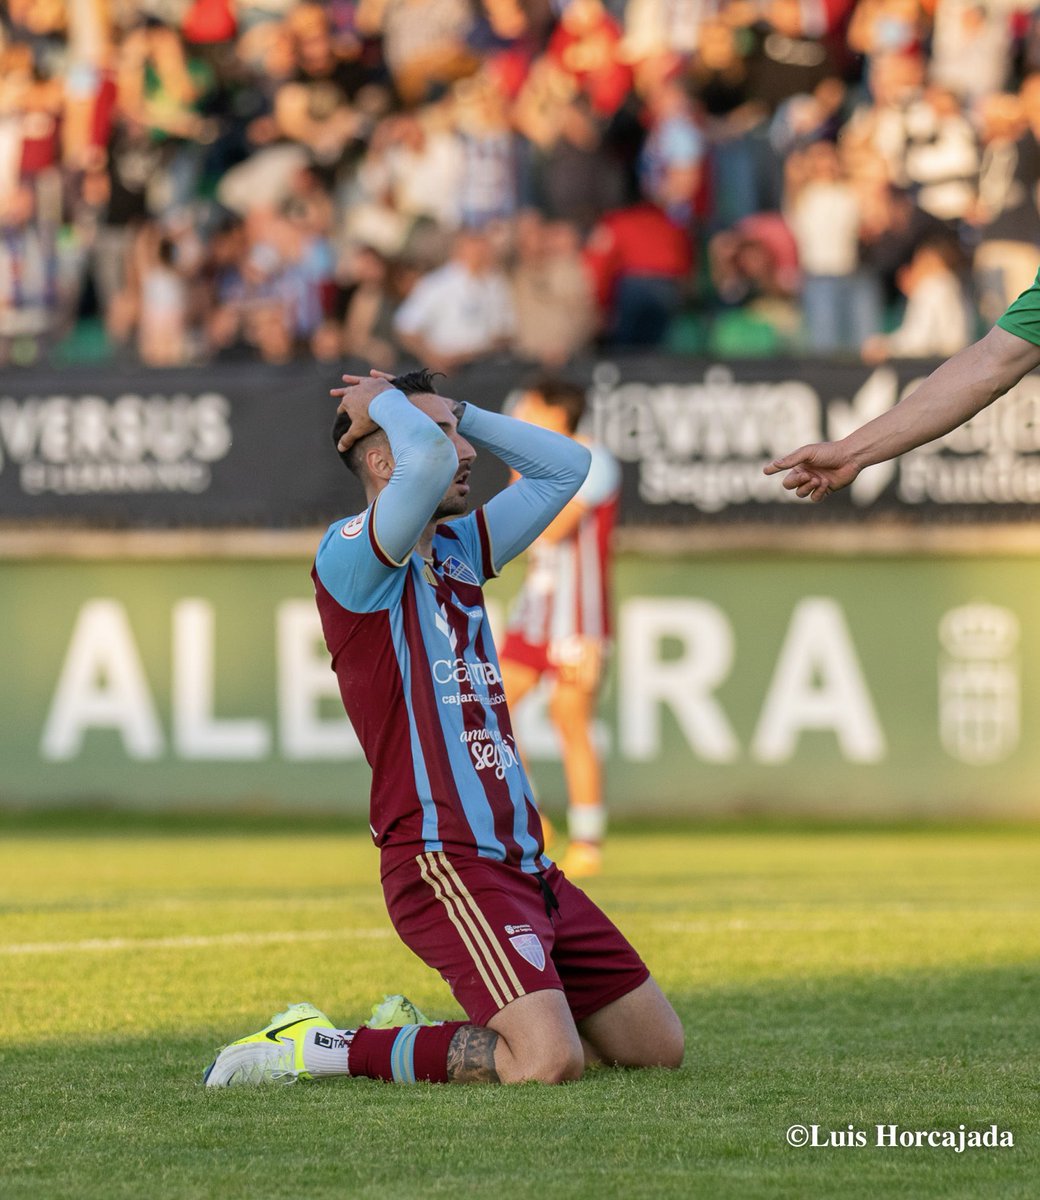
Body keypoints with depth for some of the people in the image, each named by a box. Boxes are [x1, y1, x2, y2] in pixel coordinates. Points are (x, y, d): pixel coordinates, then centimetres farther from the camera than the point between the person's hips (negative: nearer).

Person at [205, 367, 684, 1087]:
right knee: (549, 1062, -26)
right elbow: (431, 462, -27)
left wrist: (460, 413, 16)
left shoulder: (459, 548, 18)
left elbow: (565, 466, 26)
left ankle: (416, 1036, 18)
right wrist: (386, 402, -7)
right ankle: (322, 1048, -8)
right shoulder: (352, 554, -9)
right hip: (445, 860, -9)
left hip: (521, 860, 9)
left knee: (658, 1046, 11)